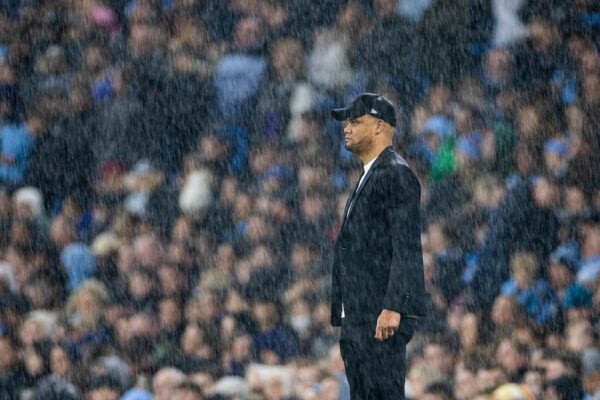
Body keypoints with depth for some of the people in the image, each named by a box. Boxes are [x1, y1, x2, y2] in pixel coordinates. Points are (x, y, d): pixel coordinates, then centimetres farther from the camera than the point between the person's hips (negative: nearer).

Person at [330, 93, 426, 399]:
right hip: (356, 318, 10)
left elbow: (407, 247, -19)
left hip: (382, 319, -10)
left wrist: (393, 308, -26)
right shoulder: (368, 178, 22)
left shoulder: (396, 174, -9)